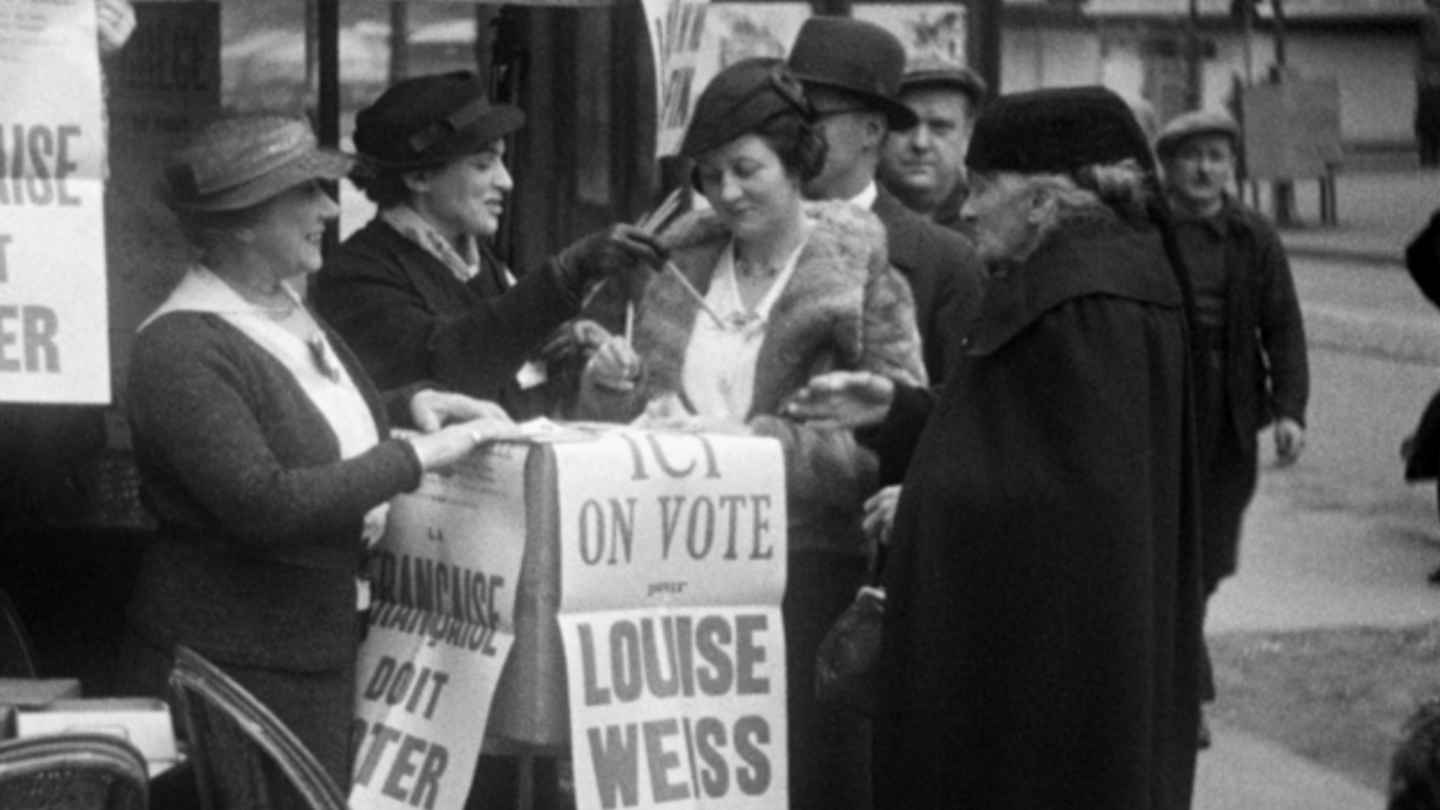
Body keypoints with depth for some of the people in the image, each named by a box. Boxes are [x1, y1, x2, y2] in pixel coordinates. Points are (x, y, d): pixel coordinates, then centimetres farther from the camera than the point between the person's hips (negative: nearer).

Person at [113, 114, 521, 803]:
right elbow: (264, 505, -27)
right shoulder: (180, 350, -18)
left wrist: (412, 405, 9)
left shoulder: (284, 307, 11)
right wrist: (415, 458, -22)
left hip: (325, 654, 9)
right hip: (230, 665, -9)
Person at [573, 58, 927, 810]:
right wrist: (611, 385, -2)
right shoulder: (684, 269, 13)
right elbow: (627, 426, 20)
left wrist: (755, 439, -19)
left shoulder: (859, 276, -3)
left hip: (807, 571, -4)